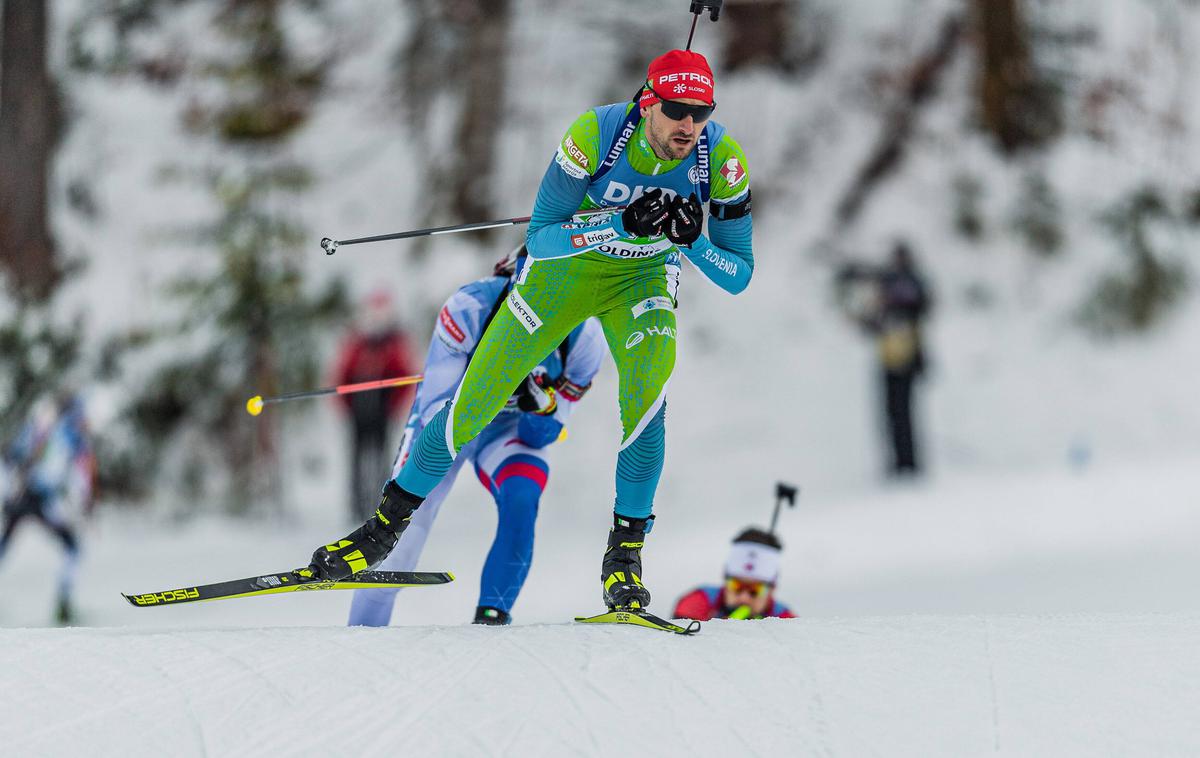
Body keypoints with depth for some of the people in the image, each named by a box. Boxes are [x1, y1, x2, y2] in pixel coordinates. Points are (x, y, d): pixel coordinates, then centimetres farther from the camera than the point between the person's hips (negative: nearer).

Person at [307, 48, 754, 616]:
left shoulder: (722, 159, -24)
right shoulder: (596, 134, -30)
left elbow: (737, 276, -16)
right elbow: (541, 239, -27)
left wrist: (690, 239, -35)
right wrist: (622, 224, -40)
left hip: (644, 278, 1)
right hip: (563, 270, 0)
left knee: (646, 394, -30)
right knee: (473, 408, -4)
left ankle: (626, 550, -17)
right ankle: (387, 524, 18)